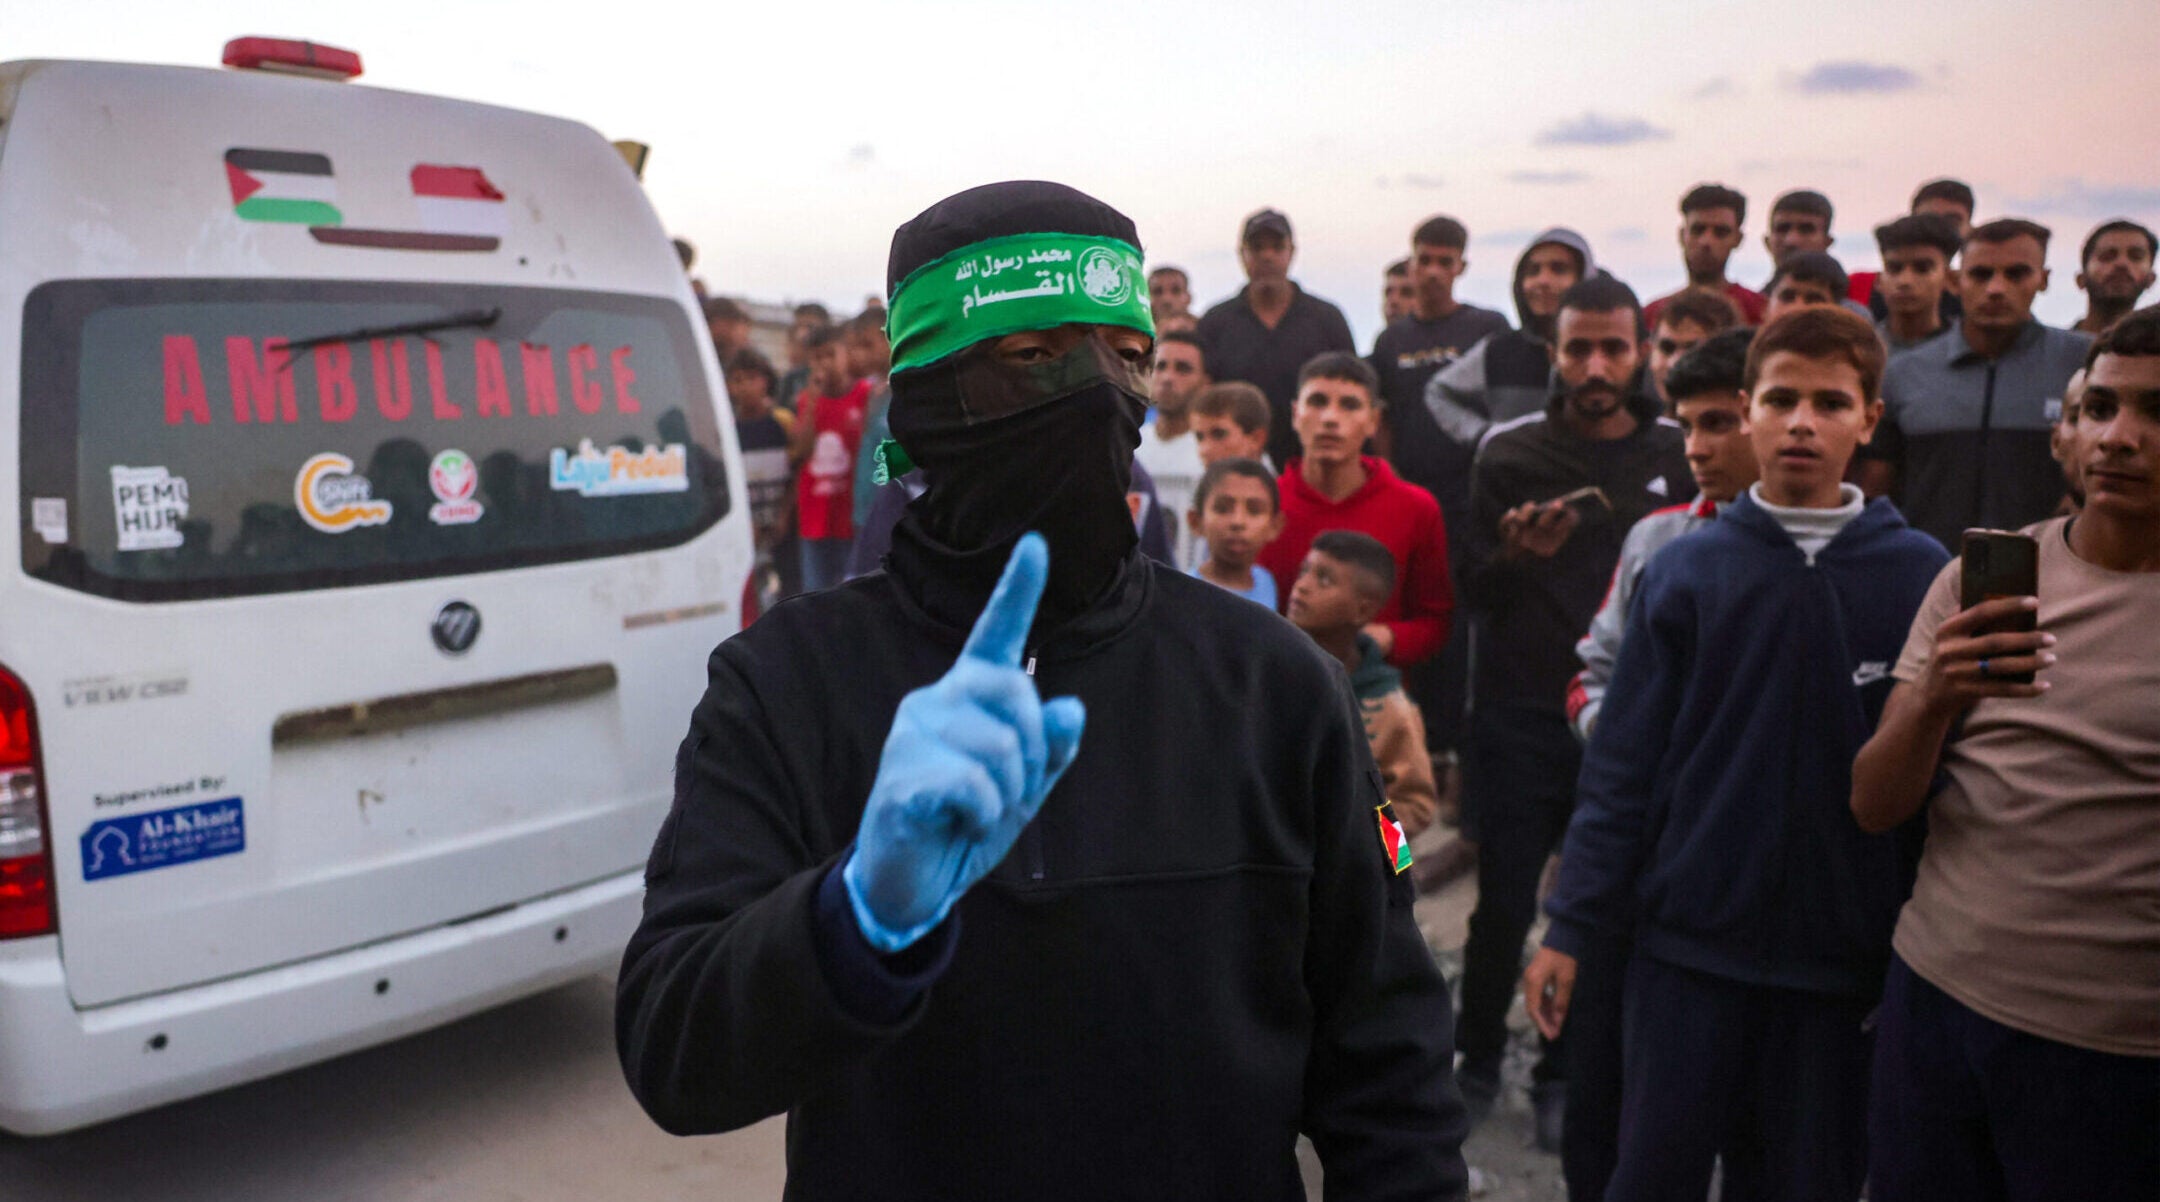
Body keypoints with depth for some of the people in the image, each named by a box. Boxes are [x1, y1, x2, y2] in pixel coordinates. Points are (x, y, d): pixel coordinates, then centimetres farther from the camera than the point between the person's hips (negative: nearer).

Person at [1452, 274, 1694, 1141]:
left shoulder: (1678, 457, 5)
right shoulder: (1510, 451, 1)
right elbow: (1473, 590, 2)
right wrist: (1518, 555, -18)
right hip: (1520, 712, -1)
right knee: (1504, 901, 3)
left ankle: (1563, 1077, 23)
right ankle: (1478, 1061, 24)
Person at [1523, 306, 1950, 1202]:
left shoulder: (1925, 576, -2)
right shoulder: (1684, 572, -1)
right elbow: (1623, 762, -1)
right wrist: (1569, 928, -4)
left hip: (1843, 956, 0)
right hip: (1688, 939, 0)